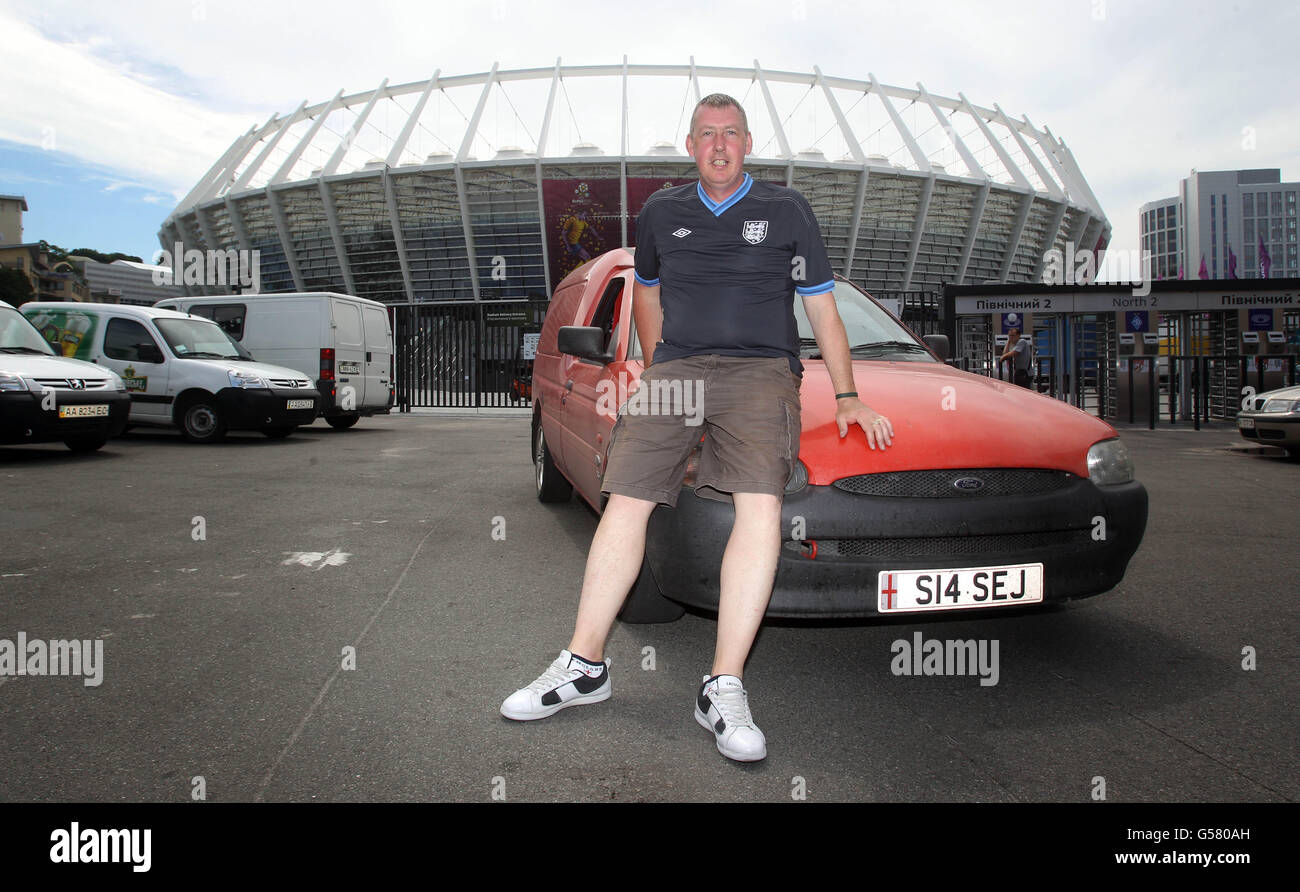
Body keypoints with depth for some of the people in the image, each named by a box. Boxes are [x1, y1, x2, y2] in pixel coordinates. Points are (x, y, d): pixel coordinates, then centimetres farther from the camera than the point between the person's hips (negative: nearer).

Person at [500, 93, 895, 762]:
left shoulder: (787, 211, 13)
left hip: (761, 368, -2)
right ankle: (584, 666, -3)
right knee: (625, 501, -12)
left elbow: (822, 308, 13)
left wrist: (847, 398, 7)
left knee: (760, 504, -24)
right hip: (675, 368, 2)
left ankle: (724, 689, -21)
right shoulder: (661, 214, 19)